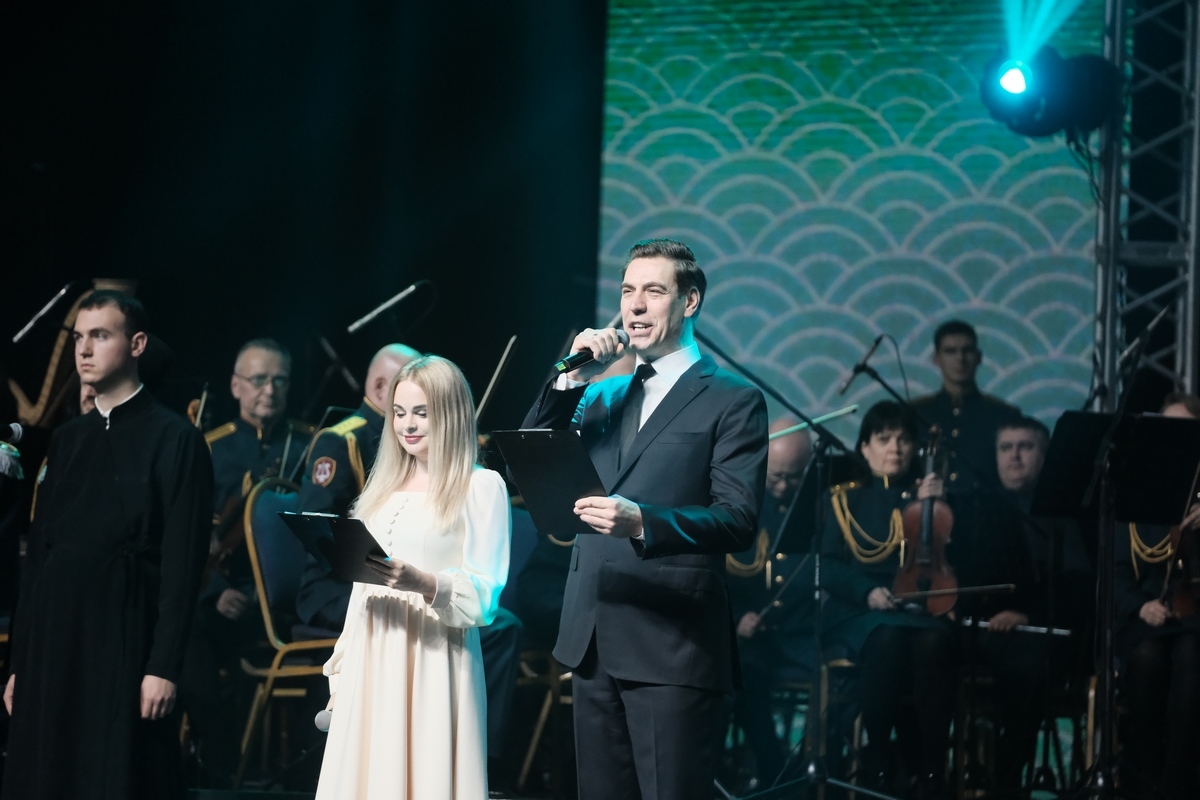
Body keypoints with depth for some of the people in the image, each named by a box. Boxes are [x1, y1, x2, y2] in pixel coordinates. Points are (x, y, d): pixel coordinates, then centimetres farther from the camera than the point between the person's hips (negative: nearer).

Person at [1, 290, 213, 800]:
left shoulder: (175, 440, -3)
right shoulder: (66, 441, 16)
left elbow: (182, 565, -9)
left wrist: (163, 666, -15)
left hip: (124, 644, -6)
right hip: (52, 644, 6)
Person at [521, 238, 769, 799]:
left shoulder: (732, 401, -1)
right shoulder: (601, 396, 19)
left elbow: (738, 521, -12)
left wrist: (642, 522, -27)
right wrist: (570, 379, -2)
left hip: (672, 648, -6)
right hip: (593, 642, 6)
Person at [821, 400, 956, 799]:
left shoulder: (928, 497, 19)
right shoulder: (847, 499, 14)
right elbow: (831, 568, 4)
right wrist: (868, 591, -15)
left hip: (923, 608, 1)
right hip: (860, 613, -1)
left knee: (933, 642, -36)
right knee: (888, 640, -38)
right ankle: (876, 760, -26)